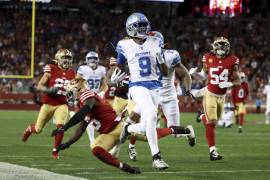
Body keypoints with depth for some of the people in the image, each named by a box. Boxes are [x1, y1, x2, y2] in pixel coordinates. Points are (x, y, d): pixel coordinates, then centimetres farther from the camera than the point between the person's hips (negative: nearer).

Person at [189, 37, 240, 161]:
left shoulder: (232, 61, -7)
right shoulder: (208, 58, -6)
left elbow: (237, 81, -4)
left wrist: (229, 84, -23)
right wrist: (195, 73, -11)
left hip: (222, 96, 3)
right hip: (210, 94, -3)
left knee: (215, 119, 18)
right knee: (211, 123, -10)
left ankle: (203, 117, 52)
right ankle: (213, 151, -8)